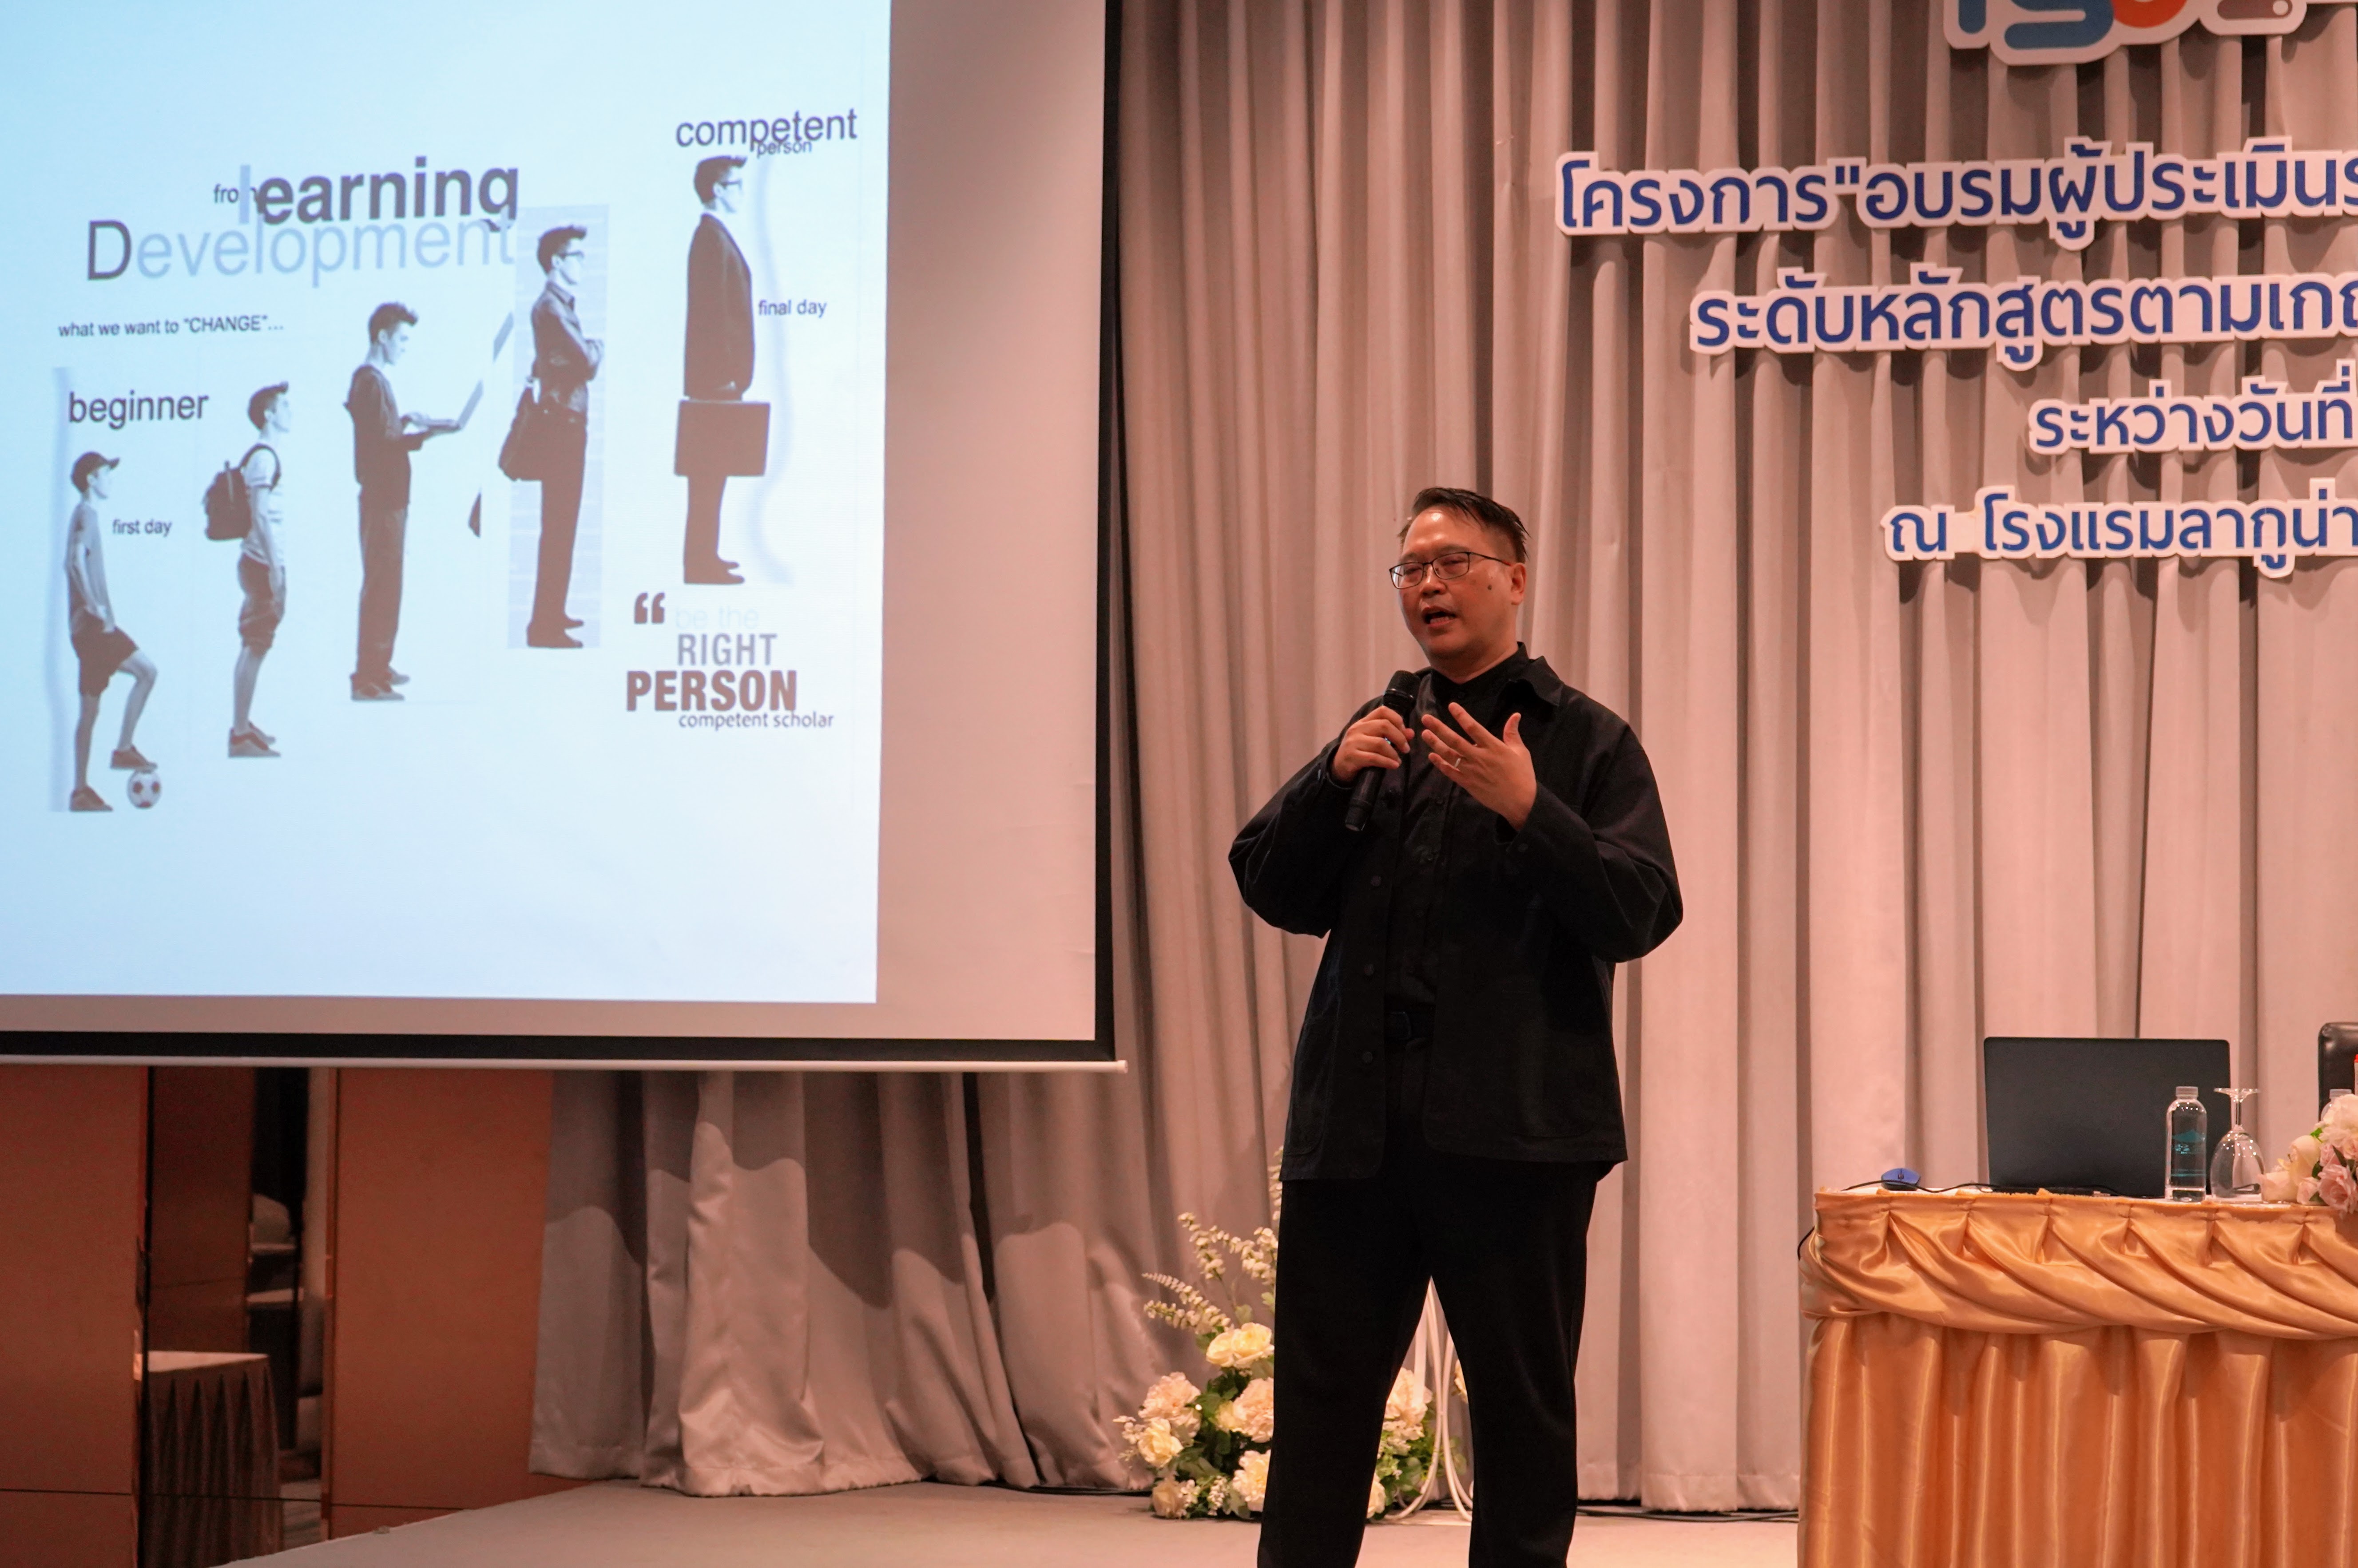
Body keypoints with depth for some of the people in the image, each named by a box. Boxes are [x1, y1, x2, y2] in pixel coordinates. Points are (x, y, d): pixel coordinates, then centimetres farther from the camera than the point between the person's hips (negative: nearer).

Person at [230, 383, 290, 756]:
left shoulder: (261, 455, 16)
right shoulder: (264, 457, -14)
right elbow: (261, 515, -20)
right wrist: (275, 568, -21)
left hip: (258, 562, 10)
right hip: (262, 564, -10)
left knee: (252, 647, 15)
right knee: (254, 649, -7)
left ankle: (242, 725, 22)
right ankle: (240, 735, -5)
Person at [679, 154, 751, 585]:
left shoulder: (713, 235, 16)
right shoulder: (713, 238, -15)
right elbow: (715, 311, -19)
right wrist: (726, 373, -20)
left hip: (717, 376, 10)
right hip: (718, 375, -10)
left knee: (711, 471, 14)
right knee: (711, 471, -7)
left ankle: (704, 557, 19)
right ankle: (701, 564, -4)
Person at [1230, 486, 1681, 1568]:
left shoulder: (1585, 741, 3)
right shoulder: (1379, 734, 16)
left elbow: (1640, 914, -7)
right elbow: (1272, 891, 11)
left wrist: (1529, 810, -20)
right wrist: (1333, 779, -5)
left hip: (1514, 1124, -3)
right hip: (1354, 1118, 4)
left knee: (1522, 1407, 5)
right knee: (1321, 1397, 5)